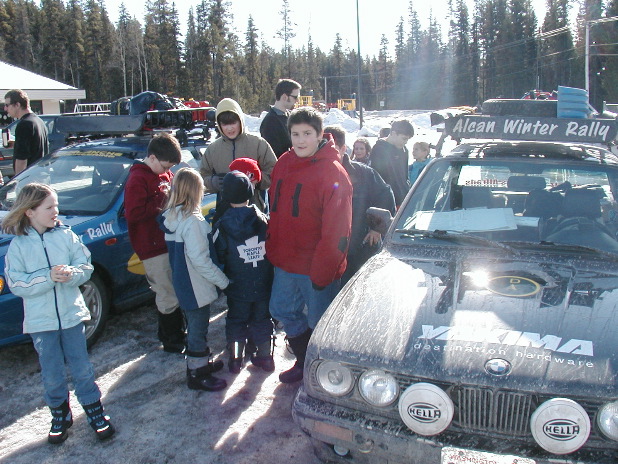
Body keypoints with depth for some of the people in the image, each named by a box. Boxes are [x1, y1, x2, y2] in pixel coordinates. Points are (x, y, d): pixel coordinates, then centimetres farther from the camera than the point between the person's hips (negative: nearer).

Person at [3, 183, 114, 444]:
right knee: (52, 374, 10)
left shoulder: (66, 235, -2)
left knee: (81, 368, 9)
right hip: (40, 321, 0)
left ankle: (95, 412, 24)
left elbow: (85, 266, -2)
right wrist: (48, 277, -23)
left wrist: (71, 274, -23)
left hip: (71, 314, 1)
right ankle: (60, 415, 31)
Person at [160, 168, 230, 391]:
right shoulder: (192, 220, -24)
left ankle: (202, 363, 38)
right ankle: (196, 375, 17)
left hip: (181, 282, 9)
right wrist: (223, 280, -16)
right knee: (198, 329, 5)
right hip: (196, 286, -9)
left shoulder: (170, 216, 3)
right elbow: (200, 259, -25)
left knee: (196, 326, 23)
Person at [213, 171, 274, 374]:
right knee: (262, 319, 17)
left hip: (237, 286, -2)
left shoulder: (222, 227, -13)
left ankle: (235, 359, 24)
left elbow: (218, 258, -11)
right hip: (264, 284, 2)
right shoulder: (263, 220, -7)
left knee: (236, 320, 16)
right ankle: (265, 357, 27)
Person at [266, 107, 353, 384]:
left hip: (316, 267, -7)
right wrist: (272, 247, 11)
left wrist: (322, 272, -19)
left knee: (320, 324, 9)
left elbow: (336, 231, -19)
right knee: (281, 310, 20)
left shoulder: (332, 173, -17)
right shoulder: (283, 164, 4)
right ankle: (305, 361, 42)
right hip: (283, 262, 7)